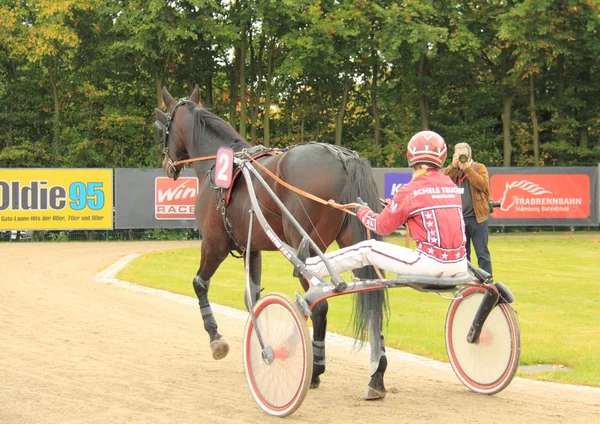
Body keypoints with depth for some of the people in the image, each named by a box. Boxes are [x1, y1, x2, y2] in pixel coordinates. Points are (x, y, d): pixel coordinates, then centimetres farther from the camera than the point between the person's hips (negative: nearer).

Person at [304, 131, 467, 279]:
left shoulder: (410, 191, -5)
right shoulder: (453, 188, 10)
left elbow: (382, 227, 5)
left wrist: (362, 211, 27)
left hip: (431, 264, -4)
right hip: (459, 267, 4)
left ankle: (311, 267, 15)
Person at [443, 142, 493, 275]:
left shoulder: (479, 168, 4)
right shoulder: (452, 170, 14)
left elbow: (483, 184, -14)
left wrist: (467, 168, -14)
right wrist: (453, 166, -11)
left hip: (476, 217, -4)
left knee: (482, 253, -4)